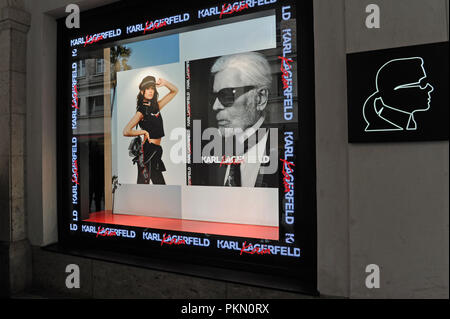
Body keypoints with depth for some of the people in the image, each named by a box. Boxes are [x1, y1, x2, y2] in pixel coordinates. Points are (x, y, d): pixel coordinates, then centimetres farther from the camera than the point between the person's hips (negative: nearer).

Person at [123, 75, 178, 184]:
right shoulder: (142, 110, -7)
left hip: (156, 151, 8)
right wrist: (144, 132, -7)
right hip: (148, 150, -8)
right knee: (143, 183, -7)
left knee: (160, 184, 12)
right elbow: (126, 131, -16)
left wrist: (165, 83, 1)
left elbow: (174, 91, 19)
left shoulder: (156, 106, 12)